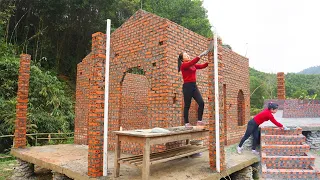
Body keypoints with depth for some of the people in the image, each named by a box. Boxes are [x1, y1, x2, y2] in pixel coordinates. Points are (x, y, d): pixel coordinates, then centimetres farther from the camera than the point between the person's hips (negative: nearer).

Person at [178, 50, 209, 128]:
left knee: (201, 103, -5)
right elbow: (192, 62, -23)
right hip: (187, 86, -7)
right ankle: (186, 123, 10)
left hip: (194, 86, 7)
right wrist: (200, 55, -25)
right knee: (187, 105, 0)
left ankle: (199, 121, 2)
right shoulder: (183, 65, -6)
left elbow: (202, 66, 10)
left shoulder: (193, 65, 17)